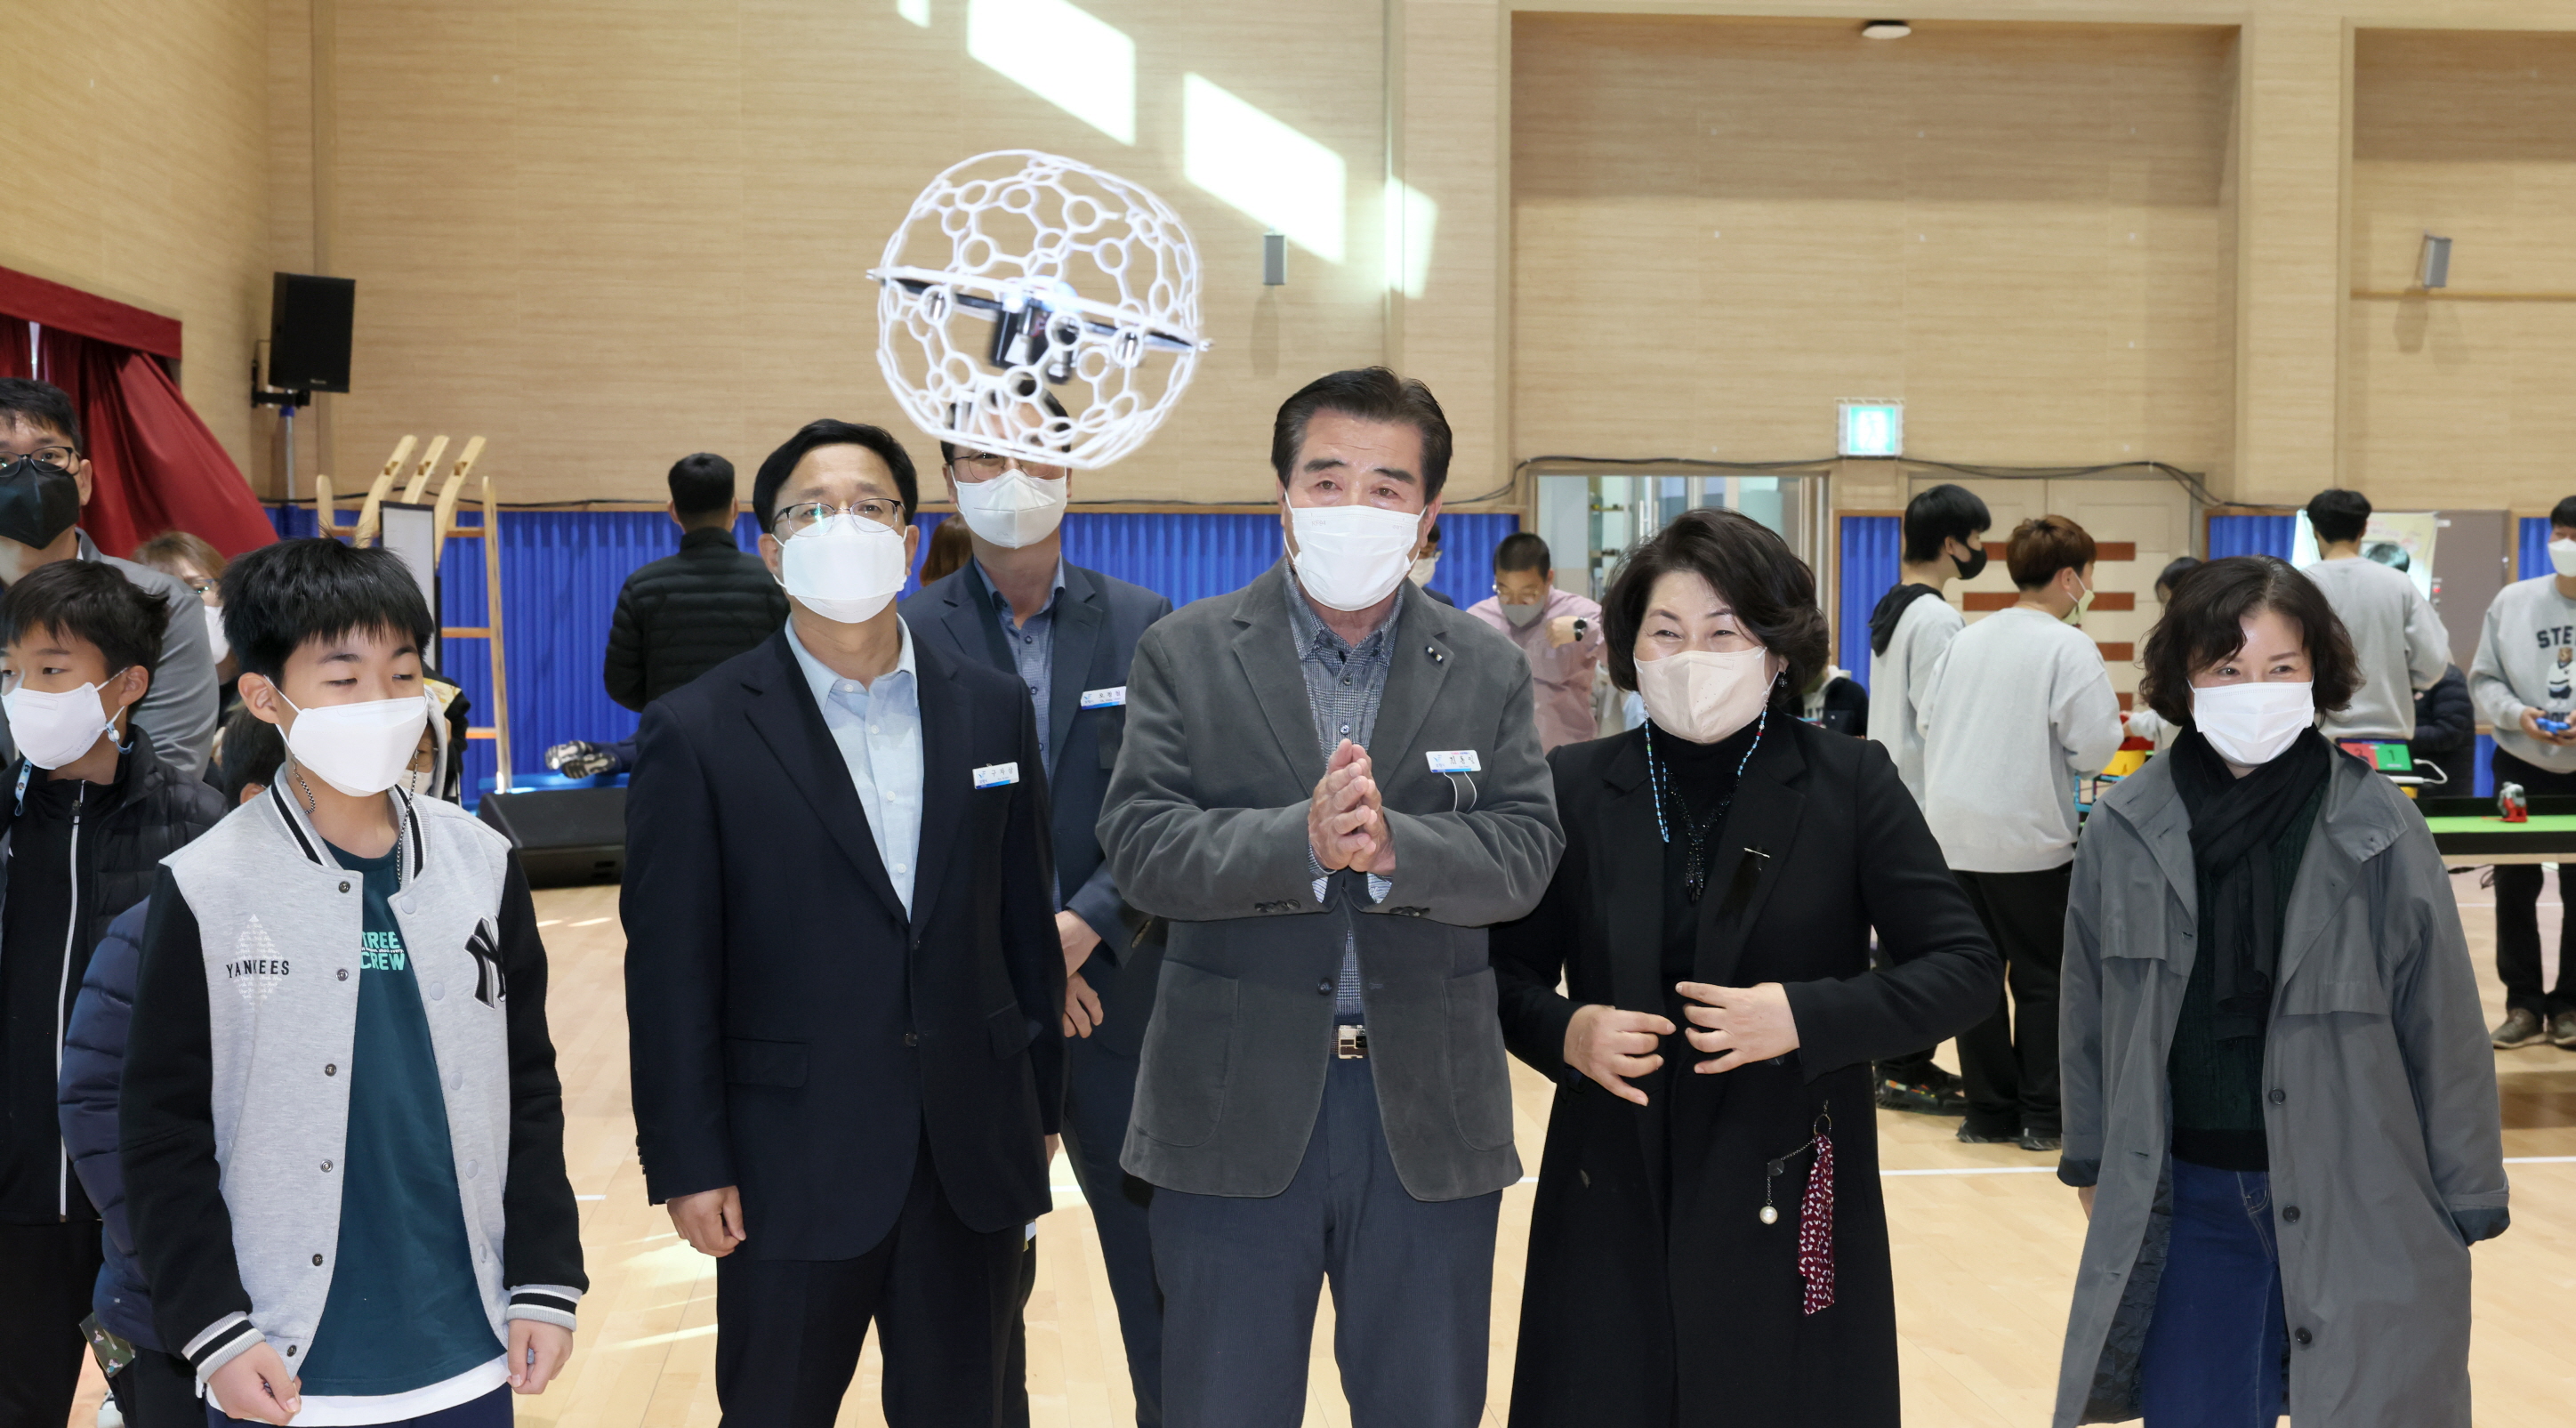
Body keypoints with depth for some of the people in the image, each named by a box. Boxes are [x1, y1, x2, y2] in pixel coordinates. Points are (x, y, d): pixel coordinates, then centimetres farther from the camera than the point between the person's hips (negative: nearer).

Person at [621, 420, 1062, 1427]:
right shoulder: (698, 733, -6)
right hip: (794, 1169, -3)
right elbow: (669, 968, -6)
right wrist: (687, 1163, -7)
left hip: (973, 1154, 3)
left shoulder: (993, 710, 4)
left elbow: (1025, 921, 8)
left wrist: (1038, 1110, 9)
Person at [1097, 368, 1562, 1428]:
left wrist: (1393, 845, -24)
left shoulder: (1489, 671, 6)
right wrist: (1303, 842, -26)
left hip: (1430, 1113, 2)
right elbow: (1142, 849, -11)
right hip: (1235, 1114, -1)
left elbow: (1523, 855, -6)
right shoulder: (1184, 654, 1)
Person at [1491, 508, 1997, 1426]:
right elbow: (1508, 973, 10)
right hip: (1612, 1216, 2)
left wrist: (1807, 1015, -17)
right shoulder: (1576, 787, 3)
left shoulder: (1851, 784, -2)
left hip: (1788, 1216, -1)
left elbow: (1966, 968, -4)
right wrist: (1565, 1032, -12)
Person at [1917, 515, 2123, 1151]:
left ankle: (1989, 1109, 16)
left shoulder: (1966, 640, 8)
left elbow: (1928, 721, 14)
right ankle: (2041, 1115, 9)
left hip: (1954, 830, 5)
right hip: (2029, 836, -5)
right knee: (2042, 978, 6)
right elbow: (2095, 746, -14)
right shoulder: (2069, 648, -10)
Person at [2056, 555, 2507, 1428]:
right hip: (2185, 1201, 2)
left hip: (2358, 1204, -2)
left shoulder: (2379, 831, -8)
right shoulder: (2123, 831, -2)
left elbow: (2444, 1024, -3)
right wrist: (2091, 1162, 12)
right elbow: (2091, 1012, 8)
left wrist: (2466, 1202, -1)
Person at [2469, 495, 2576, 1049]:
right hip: (2521, 766, 2)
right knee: (2514, 889, 5)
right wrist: (2516, 715, -15)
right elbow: (2484, 678, 2)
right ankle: (2524, 1004, 16)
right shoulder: (2513, 601, -1)